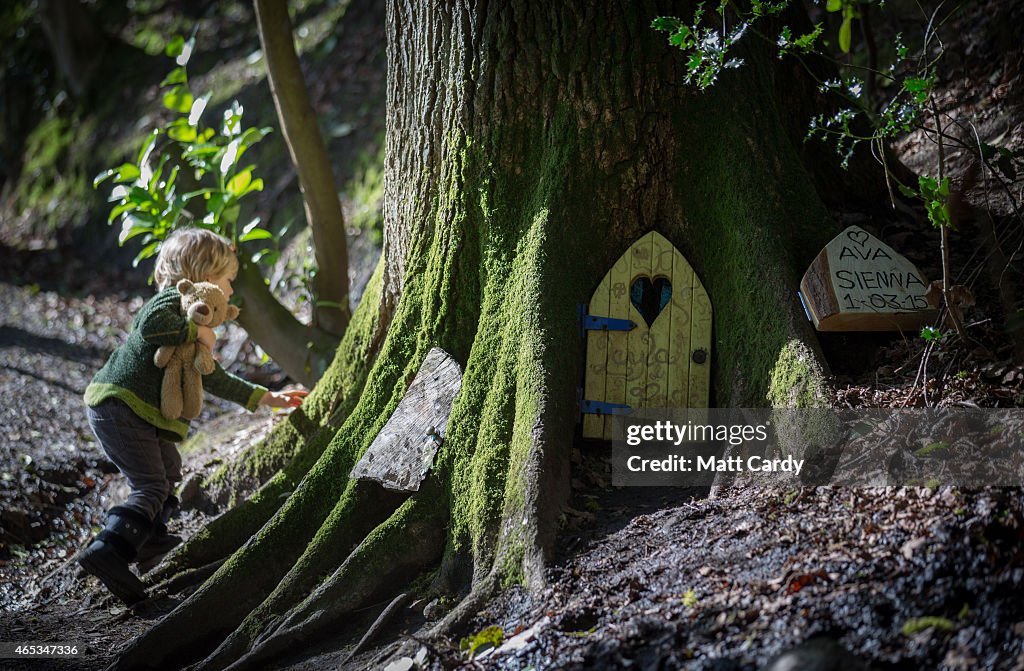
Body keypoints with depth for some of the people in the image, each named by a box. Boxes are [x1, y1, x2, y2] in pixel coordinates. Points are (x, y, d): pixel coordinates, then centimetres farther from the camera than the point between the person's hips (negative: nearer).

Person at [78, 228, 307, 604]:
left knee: (168, 468, 26)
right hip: (119, 407, -11)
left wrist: (266, 398, 33)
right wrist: (197, 331, -20)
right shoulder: (175, 299, -7)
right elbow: (150, 325, -32)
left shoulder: (191, 315, 24)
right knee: (152, 486, -17)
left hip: (140, 414, 11)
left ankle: (150, 542, 38)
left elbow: (213, 379, 30)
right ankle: (108, 551, -28)